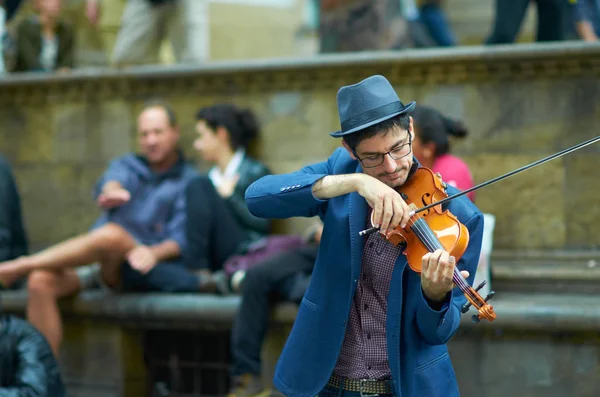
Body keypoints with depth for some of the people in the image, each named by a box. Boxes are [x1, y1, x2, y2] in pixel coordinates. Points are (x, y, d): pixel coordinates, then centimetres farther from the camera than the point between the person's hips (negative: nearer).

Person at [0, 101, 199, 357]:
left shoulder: (189, 182, 8)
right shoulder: (127, 165, 21)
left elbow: (181, 241, -4)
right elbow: (110, 182, -4)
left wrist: (154, 252, -26)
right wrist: (112, 191, -30)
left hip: (138, 270, -4)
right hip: (93, 265, 4)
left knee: (112, 234, -37)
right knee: (41, 281, -25)